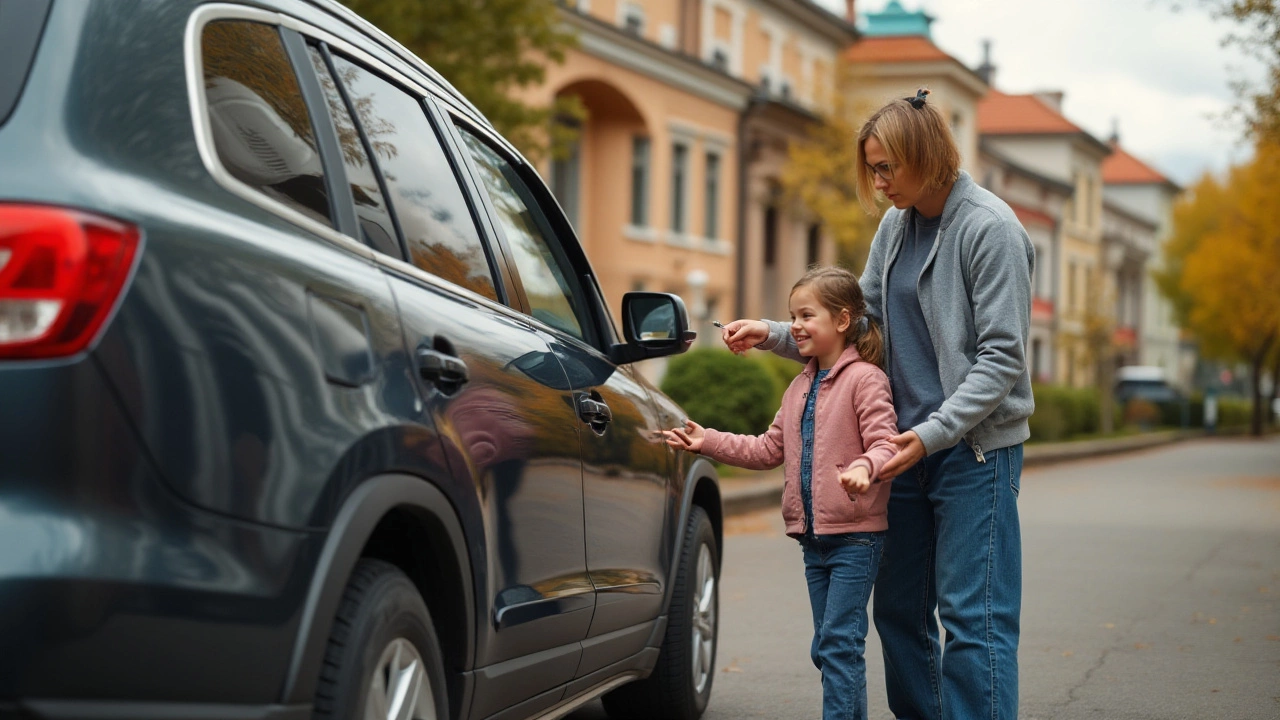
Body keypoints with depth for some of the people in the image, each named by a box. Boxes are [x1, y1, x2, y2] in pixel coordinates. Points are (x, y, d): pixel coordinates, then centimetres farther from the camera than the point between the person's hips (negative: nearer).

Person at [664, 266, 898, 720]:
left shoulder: (865, 379, -10)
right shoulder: (800, 387, 15)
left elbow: (884, 443, -19)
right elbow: (770, 450, 18)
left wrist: (863, 468, -40)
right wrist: (709, 443, 11)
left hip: (855, 535, -8)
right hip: (814, 535, 8)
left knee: (839, 642, -11)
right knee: (826, 648, 12)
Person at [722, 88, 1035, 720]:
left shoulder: (990, 228, -12)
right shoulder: (895, 227, 11)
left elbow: (1001, 357, -15)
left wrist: (934, 432, -22)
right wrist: (773, 335, 2)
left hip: (975, 447, -8)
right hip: (911, 444, 8)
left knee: (973, 615, -7)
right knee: (898, 610, 11)